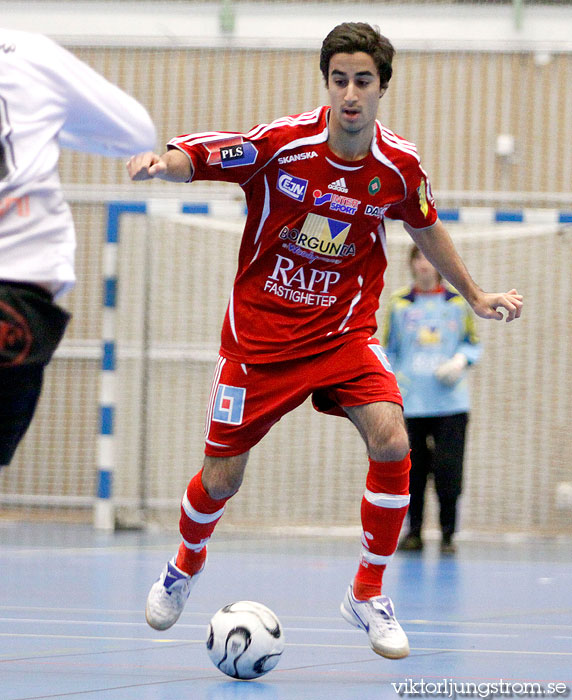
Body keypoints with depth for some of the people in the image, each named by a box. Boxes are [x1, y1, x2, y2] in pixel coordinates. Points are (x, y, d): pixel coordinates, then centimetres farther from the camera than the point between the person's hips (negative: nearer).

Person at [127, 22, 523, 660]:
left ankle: (367, 596, -3)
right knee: (222, 477, 4)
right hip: (260, 333, -2)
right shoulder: (281, 143, -17)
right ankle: (184, 569, 39)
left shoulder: (399, 165, -7)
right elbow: (192, 157, -13)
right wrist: (160, 163, -37)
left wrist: (475, 296, 22)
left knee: (391, 442, -22)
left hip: (344, 331, 2)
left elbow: (425, 227, 13)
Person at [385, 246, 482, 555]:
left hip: (450, 401, 0)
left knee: (448, 470, -7)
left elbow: (473, 343, 15)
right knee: (412, 470, -1)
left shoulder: (458, 302, 8)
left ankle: (448, 534, 2)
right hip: (410, 403, 1)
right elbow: (388, 349, 13)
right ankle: (413, 531, 11)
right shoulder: (398, 303, 9)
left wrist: (461, 359, -6)